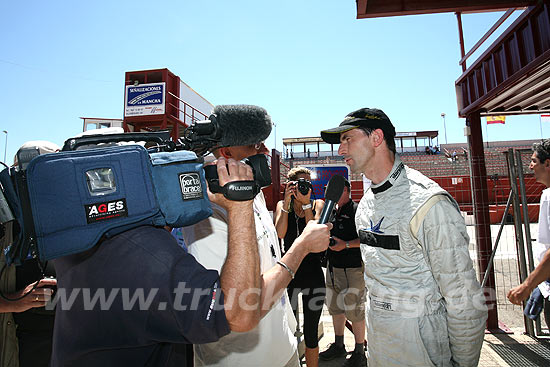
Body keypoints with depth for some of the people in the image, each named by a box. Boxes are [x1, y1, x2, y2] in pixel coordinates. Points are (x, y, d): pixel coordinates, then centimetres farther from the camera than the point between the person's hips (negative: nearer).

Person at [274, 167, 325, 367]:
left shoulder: (318, 204, 2)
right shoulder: (282, 205, 3)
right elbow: (279, 234, -14)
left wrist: (306, 204, -19)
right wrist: (287, 202, -18)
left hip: (313, 275, 0)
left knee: (310, 332, 11)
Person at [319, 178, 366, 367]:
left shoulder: (356, 210, -10)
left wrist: (346, 244, -22)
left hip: (352, 269, -8)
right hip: (333, 267, 8)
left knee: (354, 311, 2)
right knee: (335, 308, 18)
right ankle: (338, 345, 36)